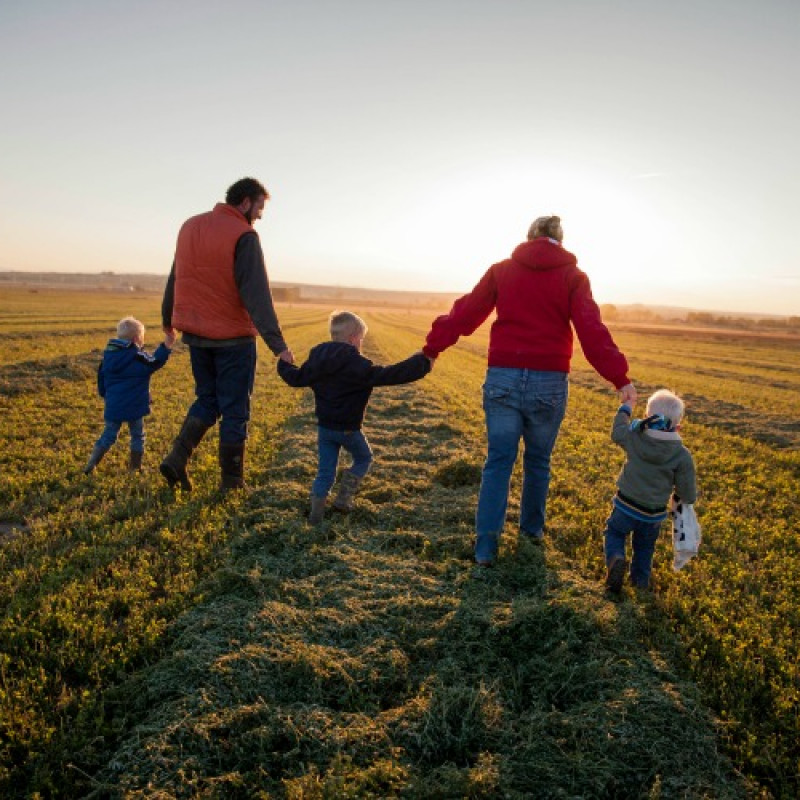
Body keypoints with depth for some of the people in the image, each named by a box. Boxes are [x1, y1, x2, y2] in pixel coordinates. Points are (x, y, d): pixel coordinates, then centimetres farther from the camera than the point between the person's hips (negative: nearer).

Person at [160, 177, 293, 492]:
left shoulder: (190, 226, 8)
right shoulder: (243, 236, -14)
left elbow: (175, 279, 17)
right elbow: (257, 296, -21)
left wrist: (168, 320, 29)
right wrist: (278, 345, -22)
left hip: (194, 333, 6)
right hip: (232, 336, -6)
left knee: (207, 399, 21)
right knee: (235, 410, 6)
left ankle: (178, 456, 5)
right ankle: (231, 482, 15)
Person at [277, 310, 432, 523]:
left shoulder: (317, 359, 1)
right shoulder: (356, 365, -20)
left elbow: (296, 377, 12)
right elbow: (386, 376, -26)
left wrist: (284, 365, 34)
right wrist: (421, 363, -21)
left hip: (324, 426, 6)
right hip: (348, 429, -6)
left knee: (325, 471, 14)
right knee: (363, 459, 20)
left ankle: (316, 513, 10)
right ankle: (343, 498, 16)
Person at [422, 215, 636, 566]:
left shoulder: (501, 270, 7)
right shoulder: (572, 277, 2)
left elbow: (465, 313, 5)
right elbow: (592, 330, -8)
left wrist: (431, 348, 11)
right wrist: (619, 377, -9)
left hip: (503, 378, 1)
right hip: (549, 382, -1)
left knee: (498, 462, 6)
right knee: (538, 461, 17)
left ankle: (486, 546, 3)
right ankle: (532, 528, 33)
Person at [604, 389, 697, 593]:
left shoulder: (634, 437, -15)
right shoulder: (682, 455, -16)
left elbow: (617, 432, 11)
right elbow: (688, 495, -11)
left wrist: (624, 410, 26)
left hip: (625, 506, -1)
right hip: (653, 515, 1)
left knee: (614, 533, 19)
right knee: (645, 546, 25)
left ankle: (616, 559, -9)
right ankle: (641, 579, 37)